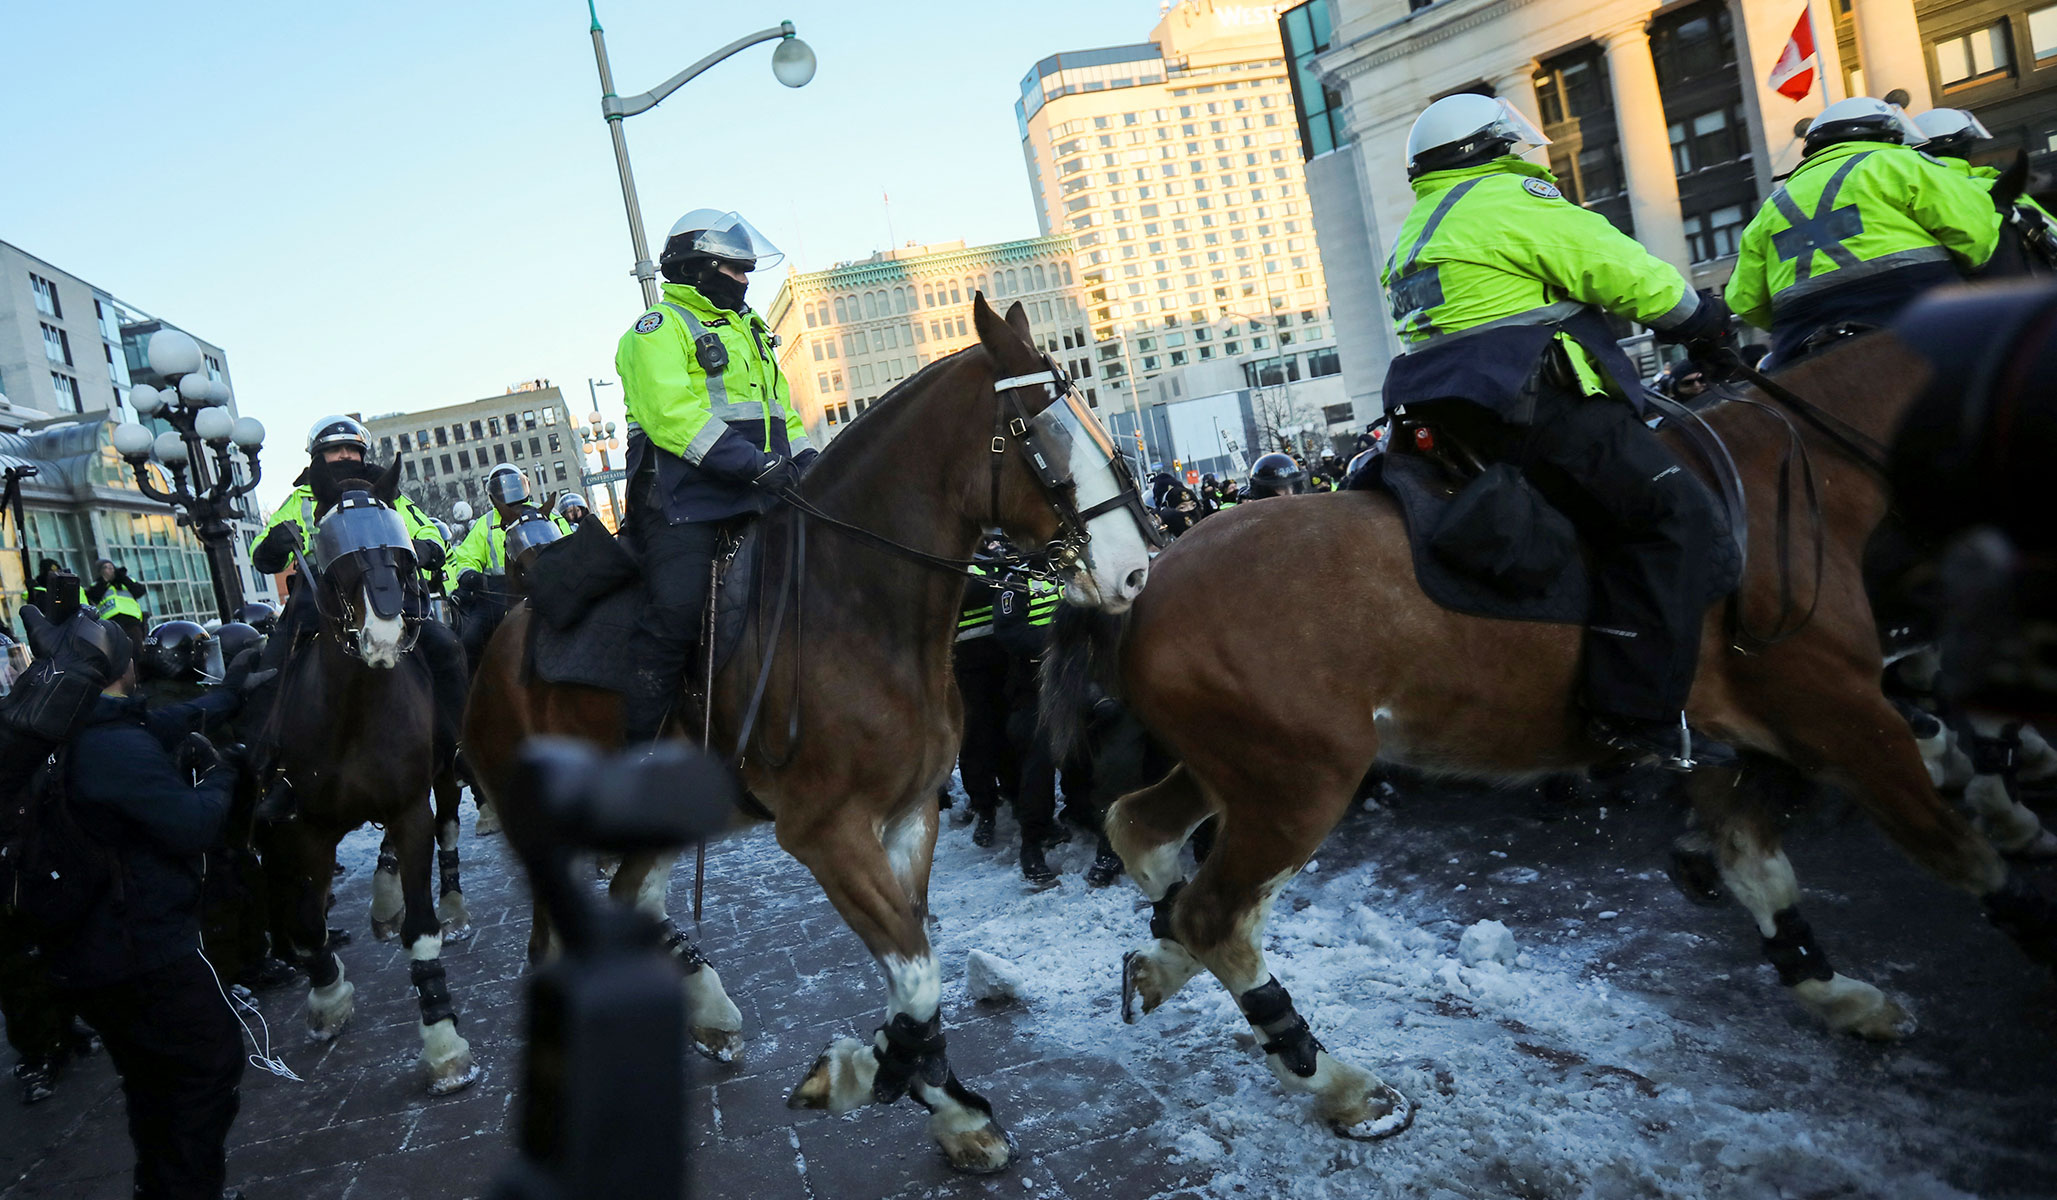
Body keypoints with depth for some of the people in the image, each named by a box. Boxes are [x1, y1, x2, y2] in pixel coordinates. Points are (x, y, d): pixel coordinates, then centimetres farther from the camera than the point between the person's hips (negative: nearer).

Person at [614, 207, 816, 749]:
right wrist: (756, 464, -24)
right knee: (675, 612, -18)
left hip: (756, 500, 8)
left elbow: (780, 409, 30)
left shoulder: (749, 330, 27)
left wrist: (805, 461, 8)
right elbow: (673, 415, -16)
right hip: (685, 500, -8)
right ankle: (637, 747, -10)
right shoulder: (659, 329, 0)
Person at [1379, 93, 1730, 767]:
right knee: (1669, 512, -12)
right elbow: (1625, 273, -4)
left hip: (1449, 415, 10)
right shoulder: (1511, 199, -1)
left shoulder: (1417, 233, 27)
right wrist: (1695, 313, 13)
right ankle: (1637, 718, -21)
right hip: (1530, 405, -10)